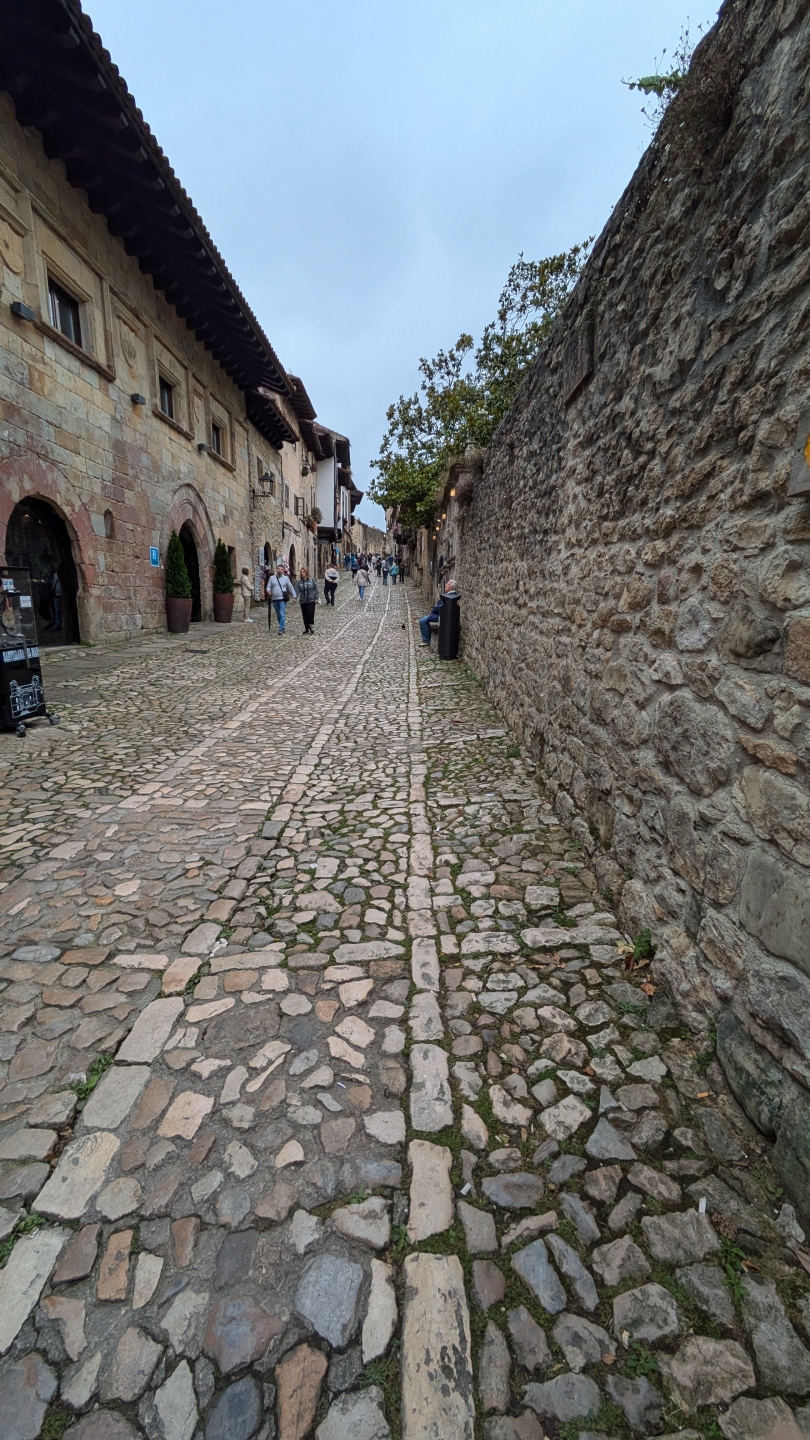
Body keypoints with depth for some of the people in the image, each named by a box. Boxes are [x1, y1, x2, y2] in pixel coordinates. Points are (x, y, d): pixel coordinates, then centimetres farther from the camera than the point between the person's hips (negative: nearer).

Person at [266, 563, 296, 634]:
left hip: (282, 599, -3)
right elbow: (268, 586, 6)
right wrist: (268, 591, -16)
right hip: (274, 599, 3)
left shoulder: (286, 578, 2)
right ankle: (283, 627, 26)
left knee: (282, 615, -14)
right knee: (278, 615, 12)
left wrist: (294, 596, 4)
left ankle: (281, 630, -16)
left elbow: (290, 588, 5)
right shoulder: (272, 578, 6)